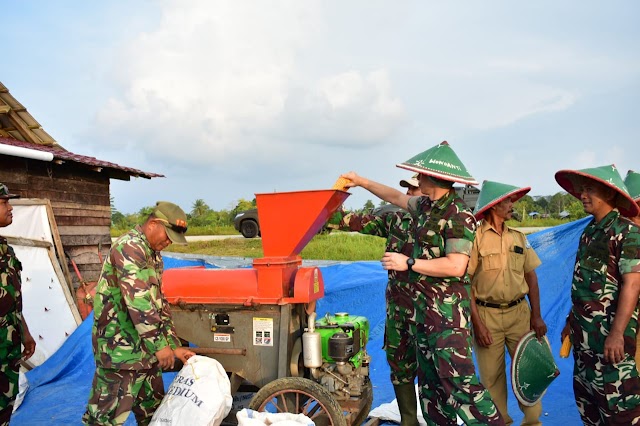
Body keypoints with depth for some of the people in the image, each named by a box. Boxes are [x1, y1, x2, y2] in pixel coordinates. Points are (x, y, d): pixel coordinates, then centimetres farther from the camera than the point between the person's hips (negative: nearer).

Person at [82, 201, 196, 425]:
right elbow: (139, 301, -26)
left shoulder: (154, 254, 13)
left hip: (145, 347, 10)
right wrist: (160, 345, -24)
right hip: (120, 348, -9)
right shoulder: (129, 247, -17)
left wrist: (174, 345, 11)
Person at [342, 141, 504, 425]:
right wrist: (362, 182, 31)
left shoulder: (459, 216, -16)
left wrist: (408, 263, -19)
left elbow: (456, 266, -24)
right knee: (429, 378, 15)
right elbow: (396, 197, 28)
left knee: (458, 379, -12)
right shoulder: (425, 207, 10)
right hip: (421, 306, 9)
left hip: (447, 310, -9)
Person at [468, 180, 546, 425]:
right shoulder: (475, 237, -8)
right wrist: (477, 323, -12)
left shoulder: (518, 238, 8)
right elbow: (465, 283, -9)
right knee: (491, 376, 5)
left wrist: (536, 315, 2)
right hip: (487, 315, -4)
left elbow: (531, 276, 11)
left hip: (519, 312, 4)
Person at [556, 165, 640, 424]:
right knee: (585, 397, 16)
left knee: (617, 404, -3)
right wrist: (571, 322, 18)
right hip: (584, 336, 8)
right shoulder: (589, 232, 13)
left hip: (609, 335, -8)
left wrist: (617, 333, -25)